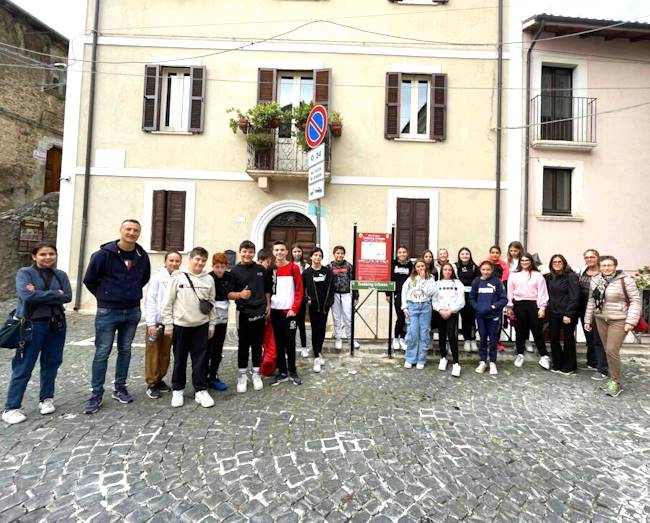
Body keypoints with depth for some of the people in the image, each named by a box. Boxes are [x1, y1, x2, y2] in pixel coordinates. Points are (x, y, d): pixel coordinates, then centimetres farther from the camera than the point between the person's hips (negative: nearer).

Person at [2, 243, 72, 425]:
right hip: (32, 324, -3)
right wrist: (55, 294, -13)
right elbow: (27, 295, -18)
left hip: (57, 323, 4)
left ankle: (46, 399, 26)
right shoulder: (24, 273, -3)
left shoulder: (61, 275, 6)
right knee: (24, 367, 1)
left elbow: (68, 296, -6)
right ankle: (11, 408, 13)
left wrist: (40, 295, -13)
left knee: (51, 363, 11)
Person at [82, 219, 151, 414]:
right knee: (102, 352, 2)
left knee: (125, 350, 12)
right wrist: (104, 296, 5)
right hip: (108, 311, -4)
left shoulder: (142, 256, 1)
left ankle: (120, 388, 25)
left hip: (132, 311, 4)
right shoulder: (104, 253, -11)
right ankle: (96, 394, 13)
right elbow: (89, 279, -2)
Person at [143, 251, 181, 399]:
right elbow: (150, 301, -8)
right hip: (156, 322, -3)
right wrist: (151, 323, -12)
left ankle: (159, 380, 29)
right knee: (153, 355, 6)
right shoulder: (157, 278, -7)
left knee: (165, 355, 14)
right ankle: (151, 384, 18)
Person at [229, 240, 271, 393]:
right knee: (243, 345, 7)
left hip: (259, 312, 2)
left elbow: (267, 289, 15)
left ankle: (256, 374, 24)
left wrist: (268, 305, 7)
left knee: (257, 345, 10)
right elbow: (229, 294, -5)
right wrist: (240, 294, -24)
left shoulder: (261, 270, 5)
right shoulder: (235, 271, -3)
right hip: (243, 313, -2)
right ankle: (242, 375, 21)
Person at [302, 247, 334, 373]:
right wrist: (307, 299, -14)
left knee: (322, 329, 11)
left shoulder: (327, 271, 4)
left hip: (325, 305, 3)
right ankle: (316, 358, 0)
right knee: (315, 330, -3)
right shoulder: (306, 272, -1)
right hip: (313, 305, -3)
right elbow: (302, 288, 0)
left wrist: (330, 301, -4)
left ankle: (319, 352, 27)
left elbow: (331, 287, 5)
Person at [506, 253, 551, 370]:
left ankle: (544, 356, 11)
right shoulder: (513, 275, 7)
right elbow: (510, 292, 7)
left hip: (533, 304, -1)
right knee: (520, 330, 9)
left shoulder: (538, 275, 3)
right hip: (519, 304, 1)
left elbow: (542, 292, -1)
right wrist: (510, 307, 4)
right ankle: (520, 355, 20)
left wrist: (542, 307, -8)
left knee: (537, 330, 0)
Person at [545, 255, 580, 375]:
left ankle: (569, 367, 21)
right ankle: (557, 365, 22)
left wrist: (568, 314, -18)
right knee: (553, 338, 8)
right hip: (554, 313, 5)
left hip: (568, 314, -5)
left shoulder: (571, 276, -10)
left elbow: (574, 296, -15)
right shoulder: (549, 277, 7)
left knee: (568, 339, 7)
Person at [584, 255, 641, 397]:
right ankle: (613, 378, 24)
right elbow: (592, 301, 12)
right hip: (600, 320, 5)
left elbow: (635, 300, -9)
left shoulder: (625, 280, -9)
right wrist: (588, 319, 13)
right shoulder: (595, 280, 6)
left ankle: (616, 382, 8)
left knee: (612, 350, -8)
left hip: (619, 321, -5)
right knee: (608, 351, 11)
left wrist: (631, 321, -14)